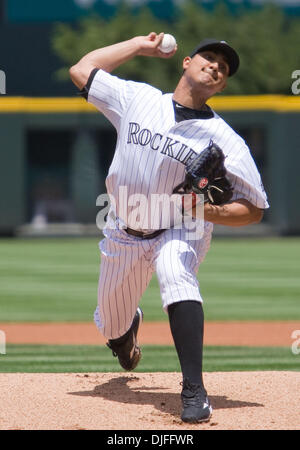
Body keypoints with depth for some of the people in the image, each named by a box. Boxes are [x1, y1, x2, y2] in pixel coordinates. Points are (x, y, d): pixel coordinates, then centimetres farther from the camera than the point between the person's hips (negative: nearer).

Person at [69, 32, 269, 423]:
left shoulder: (225, 140, -16)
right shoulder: (137, 98, -7)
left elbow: (254, 210, -14)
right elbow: (81, 70, -1)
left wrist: (208, 211, -32)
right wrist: (141, 45, 1)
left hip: (180, 231, -3)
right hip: (123, 235, 3)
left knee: (176, 274, -38)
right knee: (111, 328, 14)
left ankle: (194, 392, -41)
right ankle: (129, 323, 57)